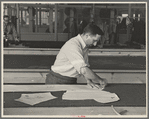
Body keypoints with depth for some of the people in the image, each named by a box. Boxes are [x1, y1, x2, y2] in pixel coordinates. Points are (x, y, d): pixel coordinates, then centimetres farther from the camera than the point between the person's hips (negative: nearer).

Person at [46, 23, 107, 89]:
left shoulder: (86, 46, 5)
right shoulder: (72, 45, -25)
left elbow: (85, 66, 8)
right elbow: (83, 70, -32)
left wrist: (89, 81, -9)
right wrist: (100, 81, -22)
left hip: (72, 81, 8)